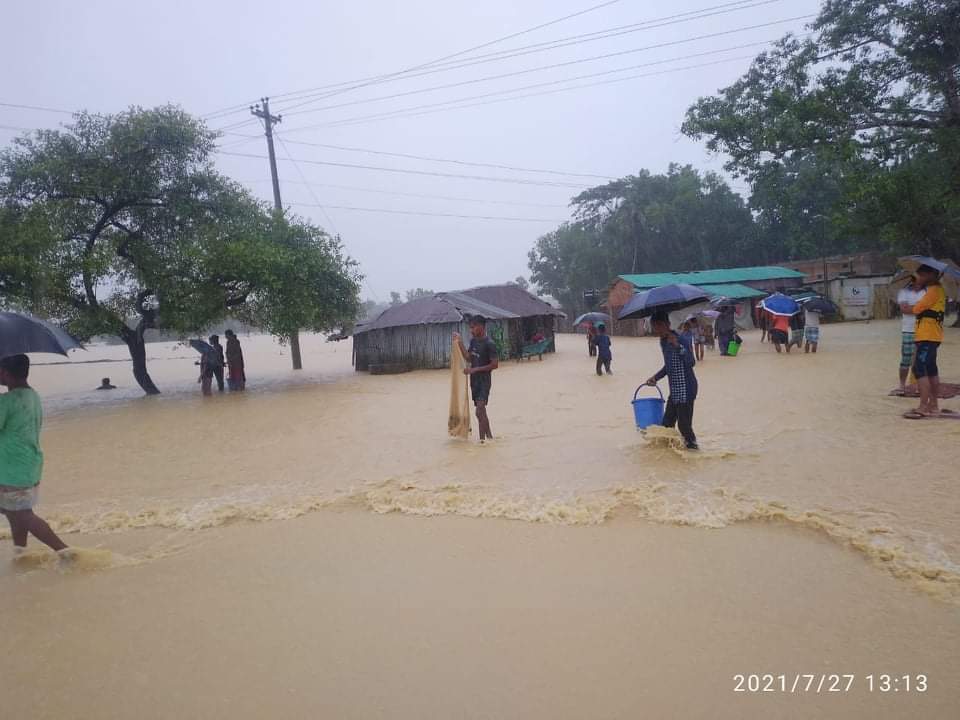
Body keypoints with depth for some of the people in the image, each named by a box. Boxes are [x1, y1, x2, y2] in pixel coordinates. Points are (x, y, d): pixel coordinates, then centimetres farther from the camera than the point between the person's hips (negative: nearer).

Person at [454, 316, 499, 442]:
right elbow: (468, 357, 8)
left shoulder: (489, 344, -16)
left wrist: (475, 369, -19)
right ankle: (489, 437, 26)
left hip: (484, 381, -8)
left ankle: (482, 440, -13)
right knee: (481, 411, 14)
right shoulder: (473, 341, 8)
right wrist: (460, 342, 1)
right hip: (474, 380, 8)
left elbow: (495, 364, -17)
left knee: (480, 411, -16)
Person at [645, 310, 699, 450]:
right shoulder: (663, 342, 9)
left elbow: (691, 362, -31)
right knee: (667, 423, 13)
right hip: (674, 390, 9)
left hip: (686, 389, -8)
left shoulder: (682, 341, -17)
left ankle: (693, 447, 13)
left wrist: (678, 346, -39)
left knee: (684, 424, -3)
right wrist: (656, 377, 15)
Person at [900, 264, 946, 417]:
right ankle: (934, 405, 20)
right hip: (929, 336, 11)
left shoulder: (934, 290, -12)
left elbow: (917, 309, -14)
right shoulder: (933, 290, 20)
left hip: (928, 336, -11)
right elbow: (921, 308, 15)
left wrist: (905, 308, 4)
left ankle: (923, 408, -16)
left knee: (920, 369, -14)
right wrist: (909, 307, -1)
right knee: (931, 370, 14)